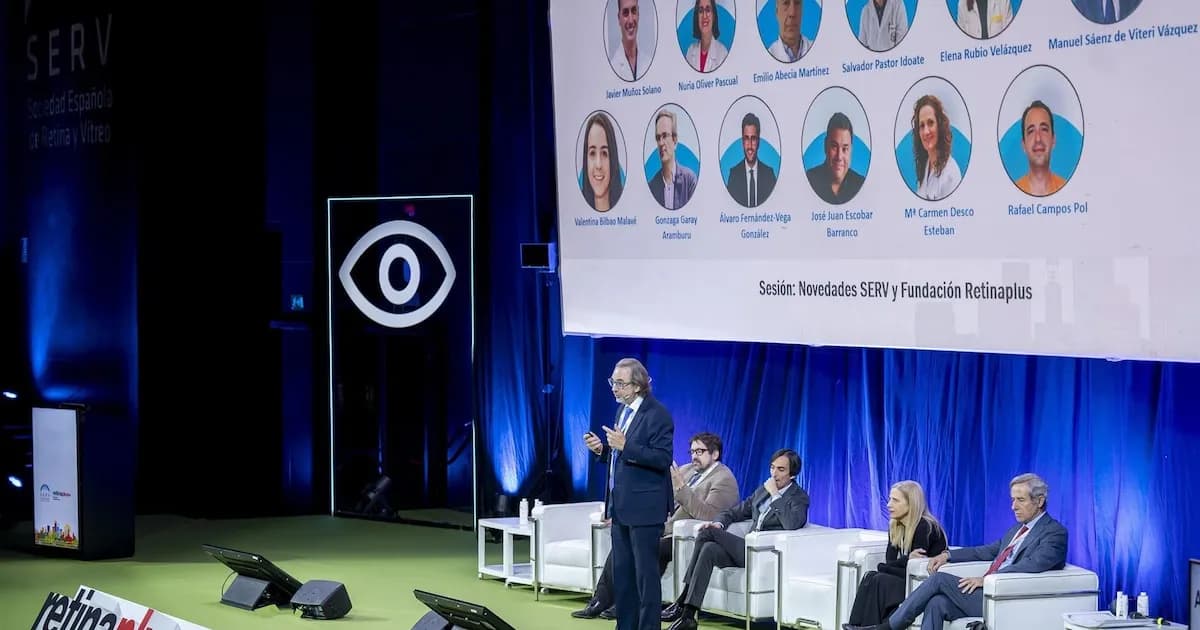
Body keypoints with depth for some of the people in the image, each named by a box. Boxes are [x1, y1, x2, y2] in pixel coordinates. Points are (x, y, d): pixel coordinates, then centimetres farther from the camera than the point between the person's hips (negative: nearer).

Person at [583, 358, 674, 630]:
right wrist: (602, 449, 3)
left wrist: (625, 446, -27)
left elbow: (663, 459, -21)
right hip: (621, 505, 9)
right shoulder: (623, 409, 13)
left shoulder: (657, 414, -14)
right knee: (622, 572, 13)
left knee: (645, 572, -4)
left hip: (644, 507, -9)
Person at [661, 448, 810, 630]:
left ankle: (683, 600, -17)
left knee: (707, 533, -20)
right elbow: (735, 512, 25)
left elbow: (793, 524, -22)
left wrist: (775, 495, -16)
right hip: (748, 550, 7)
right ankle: (688, 614, -29)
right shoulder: (762, 490, 22)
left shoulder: (799, 497, -1)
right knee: (709, 549, -24)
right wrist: (719, 523, 4)